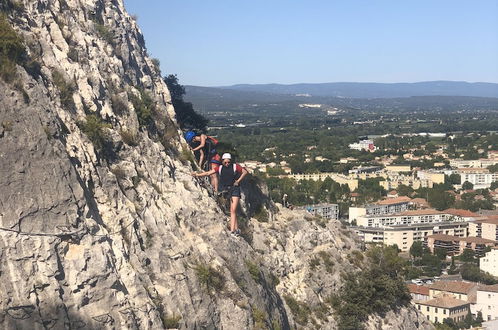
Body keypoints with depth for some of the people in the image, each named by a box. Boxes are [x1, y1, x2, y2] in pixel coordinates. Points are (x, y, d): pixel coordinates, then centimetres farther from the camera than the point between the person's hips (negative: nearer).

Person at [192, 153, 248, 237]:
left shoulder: (235, 166, -1)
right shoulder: (220, 168, 4)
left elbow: (245, 172, 7)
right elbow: (208, 173, 6)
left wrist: (238, 181, -1)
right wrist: (197, 175, 1)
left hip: (235, 189, -2)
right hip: (225, 190, 2)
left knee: (233, 210, -13)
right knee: (231, 211, -1)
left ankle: (232, 230, -18)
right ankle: (236, 229, 1)